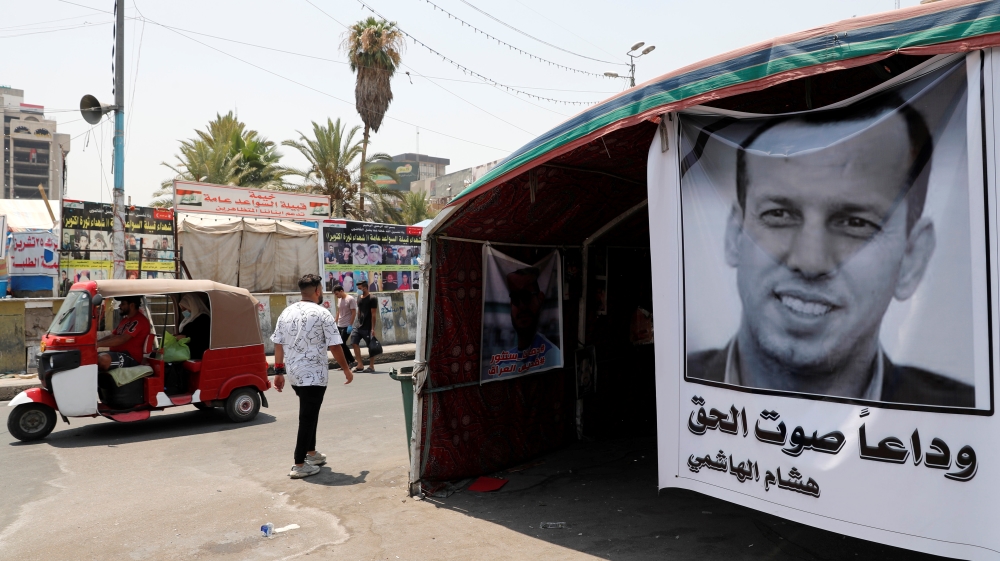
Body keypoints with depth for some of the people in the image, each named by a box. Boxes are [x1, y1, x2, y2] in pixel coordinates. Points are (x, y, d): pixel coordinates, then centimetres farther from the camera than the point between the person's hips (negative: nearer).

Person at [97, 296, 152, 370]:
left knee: (103, 359, -36)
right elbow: (112, 336, 23)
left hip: (130, 357, -10)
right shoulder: (125, 319, 23)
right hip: (116, 353, 11)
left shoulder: (139, 320, -12)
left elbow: (122, 339, -22)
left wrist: (98, 344, -24)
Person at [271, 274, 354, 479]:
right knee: (308, 418, 0)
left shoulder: (286, 313, 6)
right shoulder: (322, 314, -12)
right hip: (314, 375, -7)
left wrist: (279, 371, 13)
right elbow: (334, 346, -11)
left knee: (309, 414, 22)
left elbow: (278, 344, 7)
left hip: (294, 374, 7)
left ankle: (311, 453, 31)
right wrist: (346, 369, 0)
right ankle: (299, 465, 4)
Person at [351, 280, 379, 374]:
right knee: (354, 342, -1)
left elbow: (373, 314, -14)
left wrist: (373, 328, -18)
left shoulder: (372, 298, -10)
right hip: (359, 326, 7)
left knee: (370, 346, 0)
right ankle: (360, 365, 5)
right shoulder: (359, 298, 12)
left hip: (368, 327, -7)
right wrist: (358, 322, 14)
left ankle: (371, 367, 8)